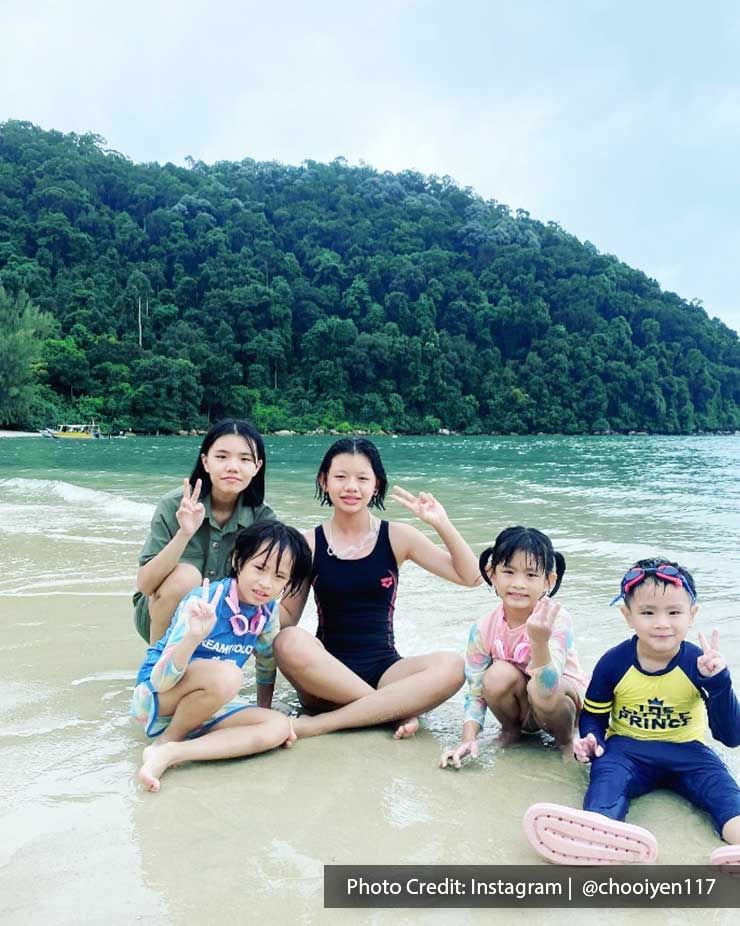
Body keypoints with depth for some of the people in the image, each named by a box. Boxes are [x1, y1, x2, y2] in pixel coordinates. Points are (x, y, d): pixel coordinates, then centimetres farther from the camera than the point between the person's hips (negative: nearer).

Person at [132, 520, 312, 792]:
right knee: (226, 675, -35)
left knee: (279, 727, -17)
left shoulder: (269, 612, -6)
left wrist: (264, 709, 12)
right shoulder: (202, 602, -24)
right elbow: (161, 680, -29)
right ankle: (167, 740, -10)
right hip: (154, 696, -6)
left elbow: (266, 664, 15)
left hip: (206, 707, 6)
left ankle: (168, 755, -20)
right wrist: (193, 637, -45)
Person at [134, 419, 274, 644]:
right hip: (159, 616, -2)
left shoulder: (261, 518, -13)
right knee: (185, 576, -31)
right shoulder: (175, 506, -19)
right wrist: (184, 534, -38)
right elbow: (144, 585, -25)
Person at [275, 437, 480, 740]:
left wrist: (442, 525, -13)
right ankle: (398, 710, -20)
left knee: (452, 666, -28)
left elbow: (470, 576, -1)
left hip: (384, 670, 1)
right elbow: (287, 616, 2)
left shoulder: (397, 537, 2)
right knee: (290, 642, -33)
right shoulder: (309, 544, 0)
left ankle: (320, 723, -25)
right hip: (328, 676, -1)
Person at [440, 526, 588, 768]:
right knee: (498, 675, -29)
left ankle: (565, 739, -2)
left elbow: (547, 693, -38)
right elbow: (476, 693, -7)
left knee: (539, 691, -35)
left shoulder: (556, 620, -27)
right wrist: (468, 739, -20)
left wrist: (540, 640, -52)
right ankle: (510, 730, 3)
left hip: (567, 702, -2)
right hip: (522, 710, 3)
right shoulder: (483, 630, -17)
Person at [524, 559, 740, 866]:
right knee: (607, 771, -33)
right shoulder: (613, 663, -9)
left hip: (686, 751, 2)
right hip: (627, 747, -1)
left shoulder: (699, 663, -10)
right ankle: (598, 828, -65)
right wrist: (591, 740, -15)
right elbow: (593, 715, 8)